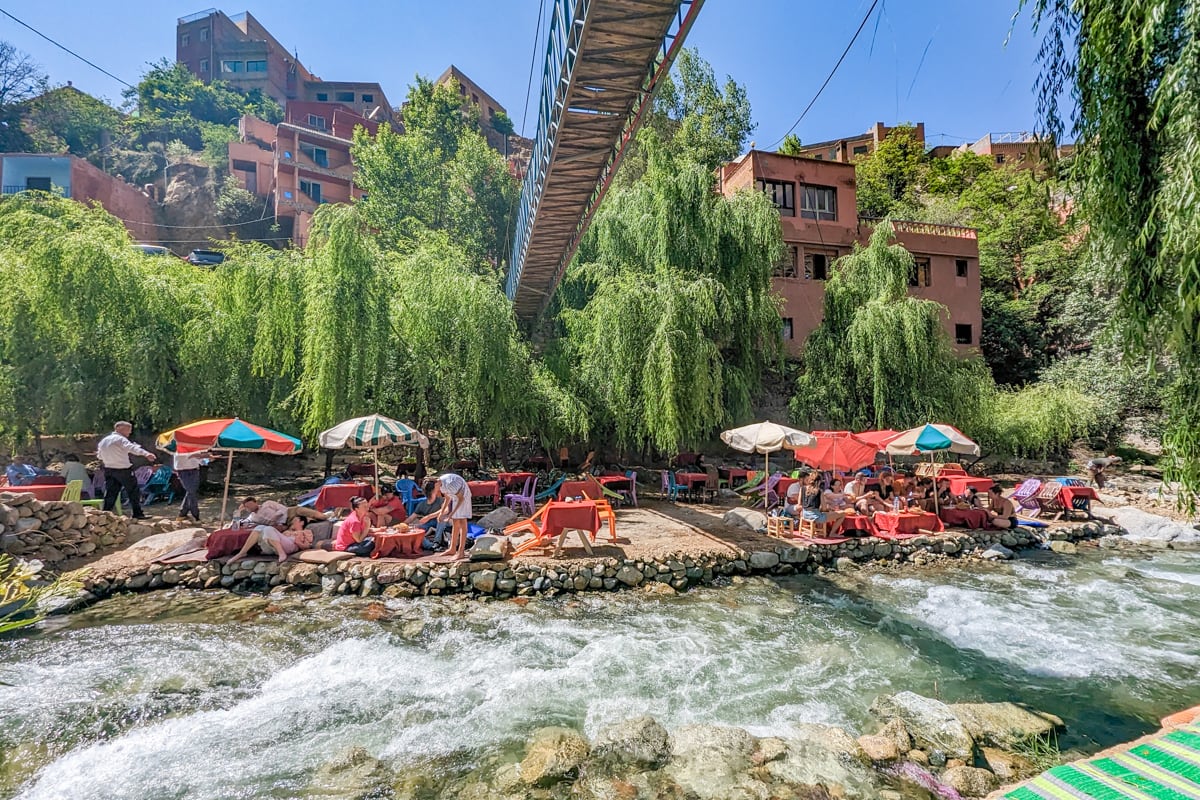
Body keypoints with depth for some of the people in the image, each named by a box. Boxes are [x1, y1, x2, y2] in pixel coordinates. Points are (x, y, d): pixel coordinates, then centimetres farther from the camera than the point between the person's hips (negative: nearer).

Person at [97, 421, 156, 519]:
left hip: (109, 470, 8)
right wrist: (146, 454, -50)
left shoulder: (103, 440, 13)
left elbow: (100, 456, 24)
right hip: (123, 470, -8)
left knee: (110, 493, 12)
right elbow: (132, 447, -33)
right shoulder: (120, 439, -13)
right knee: (133, 491, 2)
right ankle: (137, 514, 3)